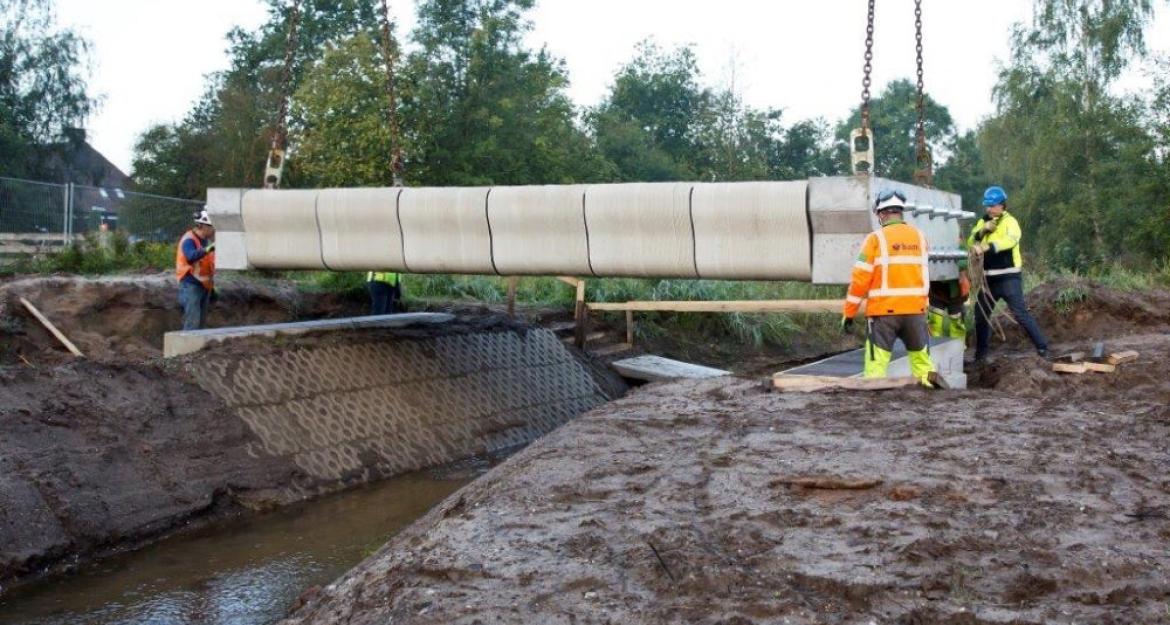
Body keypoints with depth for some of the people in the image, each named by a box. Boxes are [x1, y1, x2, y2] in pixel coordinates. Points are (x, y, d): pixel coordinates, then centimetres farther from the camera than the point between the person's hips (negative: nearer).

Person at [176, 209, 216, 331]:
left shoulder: (207, 240, 12)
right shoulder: (189, 240, -14)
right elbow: (190, 256, -36)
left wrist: (212, 286, 21)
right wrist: (208, 249, -51)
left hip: (205, 285, 9)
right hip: (191, 285, -9)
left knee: (202, 323, 13)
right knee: (193, 322, -14)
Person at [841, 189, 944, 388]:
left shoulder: (876, 238, -7)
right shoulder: (920, 237, 7)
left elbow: (860, 278, -8)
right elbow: (924, 276, 14)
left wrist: (848, 313, -3)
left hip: (884, 310, -4)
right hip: (916, 308, 4)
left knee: (877, 360, -2)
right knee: (919, 352, 20)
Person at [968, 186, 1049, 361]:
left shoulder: (1010, 222, -9)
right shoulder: (983, 222, 12)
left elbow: (1010, 240, -30)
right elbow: (970, 242, 2)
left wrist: (986, 247, -43)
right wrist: (982, 231, -16)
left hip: (1009, 277, -7)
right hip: (989, 278, 7)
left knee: (1020, 313, -12)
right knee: (980, 314, 12)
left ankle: (1042, 347, -4)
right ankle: (980, 353, 25)